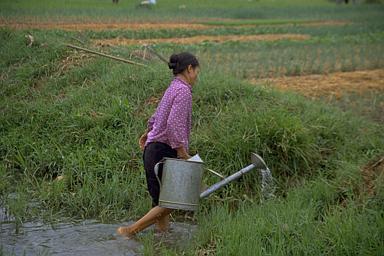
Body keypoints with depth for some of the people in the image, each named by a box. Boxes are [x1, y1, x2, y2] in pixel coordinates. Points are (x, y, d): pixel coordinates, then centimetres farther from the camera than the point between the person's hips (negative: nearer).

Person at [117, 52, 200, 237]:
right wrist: (182, 152, -20)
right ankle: (131, 231, -4)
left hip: (154, 148, 10)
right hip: (164, 151, -10)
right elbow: (174, 124, -24)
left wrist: (147, 134, 43)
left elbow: (157, 117, 29)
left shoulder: (173, 88, 15)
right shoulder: (183, 90, -14)